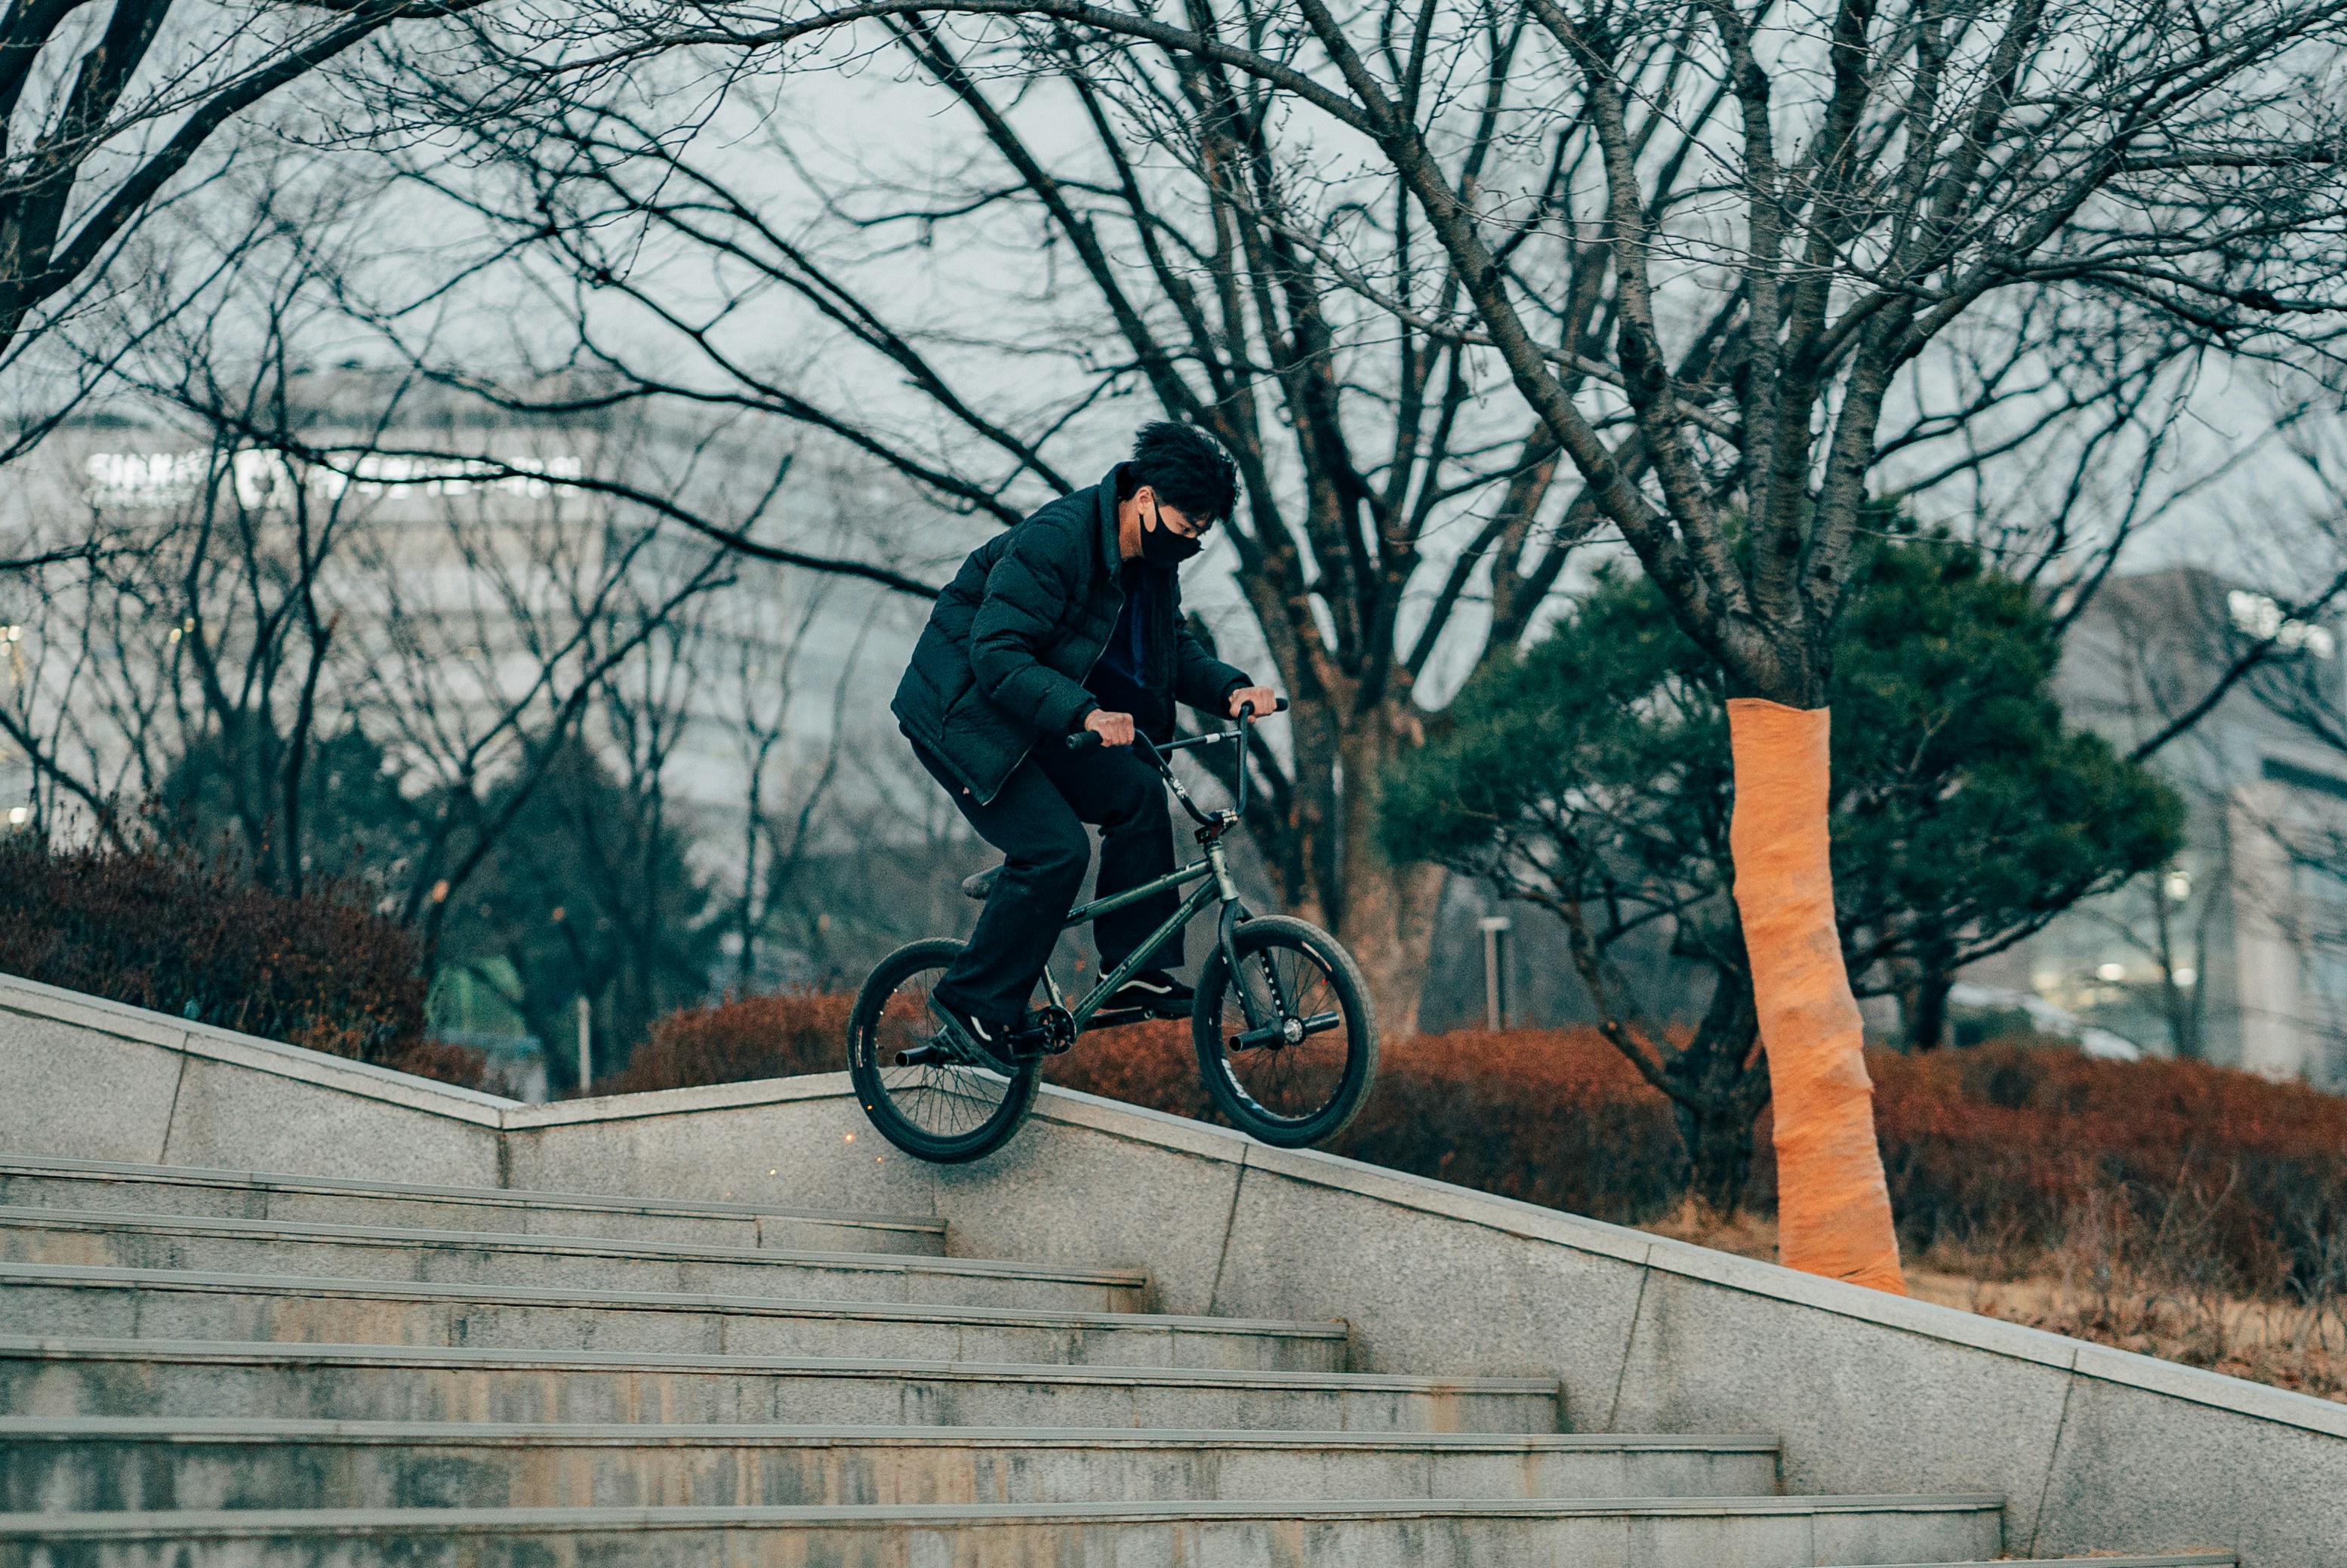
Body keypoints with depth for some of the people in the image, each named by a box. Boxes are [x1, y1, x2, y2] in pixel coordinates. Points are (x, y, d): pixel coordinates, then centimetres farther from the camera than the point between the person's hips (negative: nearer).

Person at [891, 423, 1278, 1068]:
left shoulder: (1151, 561, 1)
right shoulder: (1056, 541, -27)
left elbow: (1175, 650, 10)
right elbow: (996, 655, -31)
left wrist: (1231, 689, -10)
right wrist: (1083, 713, -42)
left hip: (1040, 723, 9)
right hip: (963, 716, -9)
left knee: (1137, 793, -7)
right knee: (1055, 848, -20)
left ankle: (1137, 973, 1)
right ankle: (975, 1002, -7)